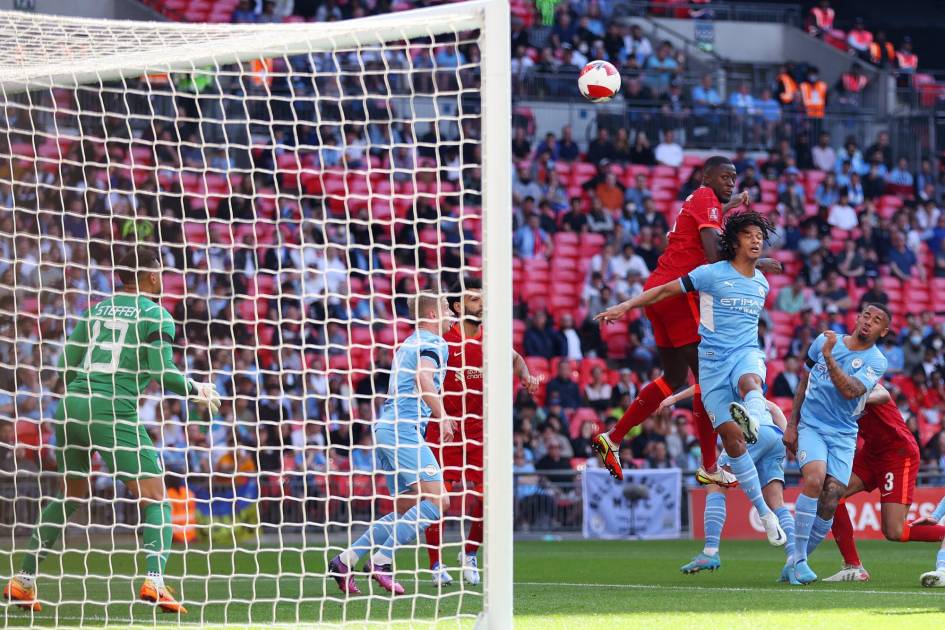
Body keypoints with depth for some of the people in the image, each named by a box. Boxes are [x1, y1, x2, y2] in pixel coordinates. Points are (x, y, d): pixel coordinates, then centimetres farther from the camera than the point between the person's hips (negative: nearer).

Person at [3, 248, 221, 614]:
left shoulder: (97, 310, 18)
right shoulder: (157, 316, 1)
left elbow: (66, 364, 15)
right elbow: (162, 373, -8)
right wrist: (197, 391, 8)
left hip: (72, 405, 6)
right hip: (114, 412, -6)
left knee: (70, 497, 23)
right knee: (156, 502, -2)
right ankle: (154, 580, -23)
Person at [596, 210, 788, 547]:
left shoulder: (761, 283, 13)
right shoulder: (712, 274, -1)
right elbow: (665, 290, 4)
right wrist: (625, 306, -3)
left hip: (746, 352, 2)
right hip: (713, 358, -2)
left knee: (749, 382, -38)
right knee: (730, 438, -8)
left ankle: (753, 421, -74)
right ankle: (765, 514, 0)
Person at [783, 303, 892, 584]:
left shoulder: (875, 361, -4)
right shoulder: (824, 340, 3)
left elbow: (850, 391, -21)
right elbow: (804, 382, 14)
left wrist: (829, 357, -28)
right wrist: (791, 424, 11)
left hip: (843, 435, 0)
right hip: (811, 426, 0)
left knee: (829, 502, -10)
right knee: (815, 478, -26)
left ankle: (797, 562, 8)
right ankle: (797, 557, -20)